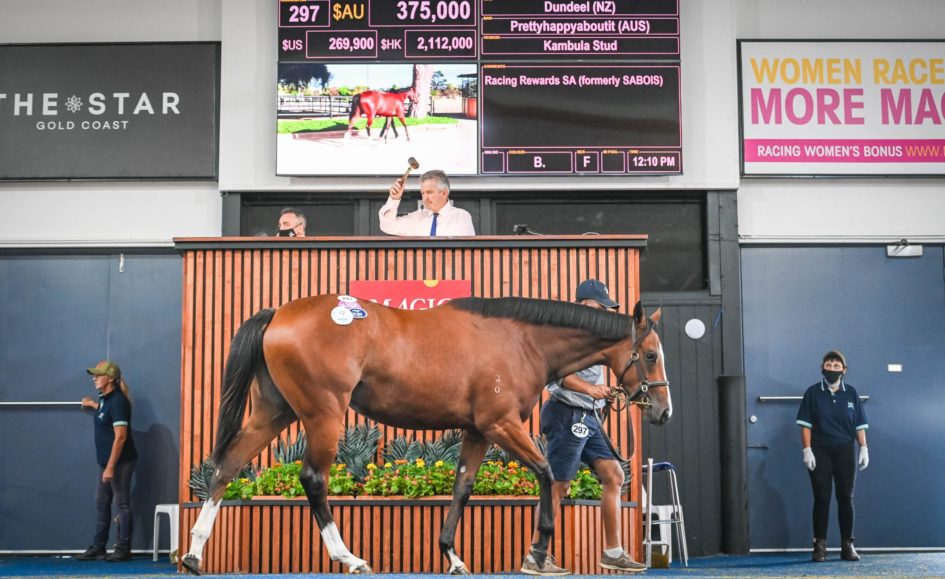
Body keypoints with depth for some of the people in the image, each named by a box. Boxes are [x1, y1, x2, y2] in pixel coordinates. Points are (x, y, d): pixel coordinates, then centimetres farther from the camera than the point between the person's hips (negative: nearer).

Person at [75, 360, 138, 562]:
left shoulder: (118, 401, -18)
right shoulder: (105, 398, 10)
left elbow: (120, 437, -22)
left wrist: (111, 467, -23)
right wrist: (94, 405, 35)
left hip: (120, 462, -10)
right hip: (107, 461, 10)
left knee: (122, 504, -2)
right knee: (101, 504, 13)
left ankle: (123, 549, 4)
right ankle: (98, 547, 20)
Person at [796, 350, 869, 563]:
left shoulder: (851, 393, 5)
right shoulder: (813, 392, 0)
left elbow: (860, 424, 7)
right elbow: (806, 424, -2)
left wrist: (864, 448, -1)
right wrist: (807, 450, -9)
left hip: (845, 450, 2)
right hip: (820, 451, -2)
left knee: (846, 497, 4)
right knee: (821, 498, -1)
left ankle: (847, 545, 11)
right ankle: (820, 545, 2)